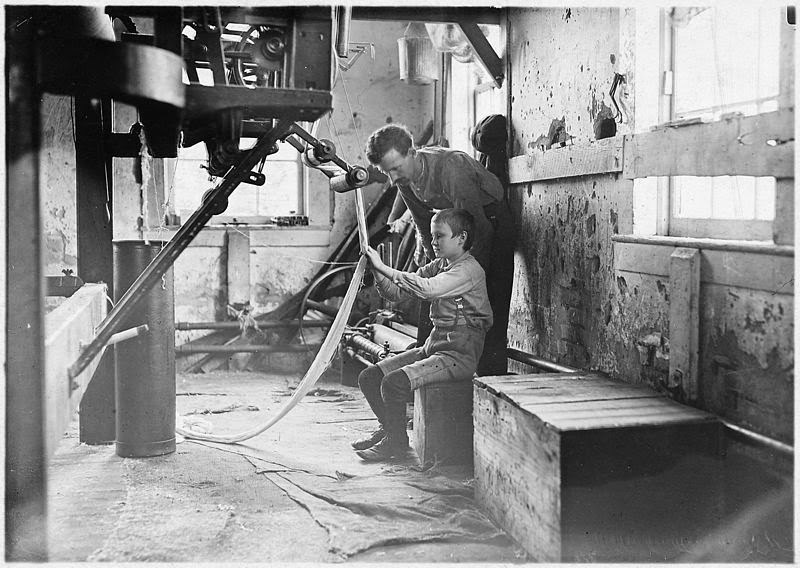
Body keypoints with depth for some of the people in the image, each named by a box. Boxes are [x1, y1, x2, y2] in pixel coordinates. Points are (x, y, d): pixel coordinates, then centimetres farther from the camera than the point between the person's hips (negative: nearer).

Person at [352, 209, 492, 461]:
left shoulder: (469, 270, -14)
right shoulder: (438, 266, 13)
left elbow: (427, 288, -30)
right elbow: (397, 293, 8)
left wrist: (384, 267, -27)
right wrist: (377, 272, -11)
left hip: (459, 354, -9)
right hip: (433, 345, 9)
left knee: (394, 382, -24)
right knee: (369, 377, 1)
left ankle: (397, 440, -1)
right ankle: (387, 428, 22)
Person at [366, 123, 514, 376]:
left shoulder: (450, 168, -35)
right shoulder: (404, 178, -11)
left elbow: (479, 227, -31)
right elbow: (425, 227, 3)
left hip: (492, 219, -7)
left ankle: (492, 376, -9)